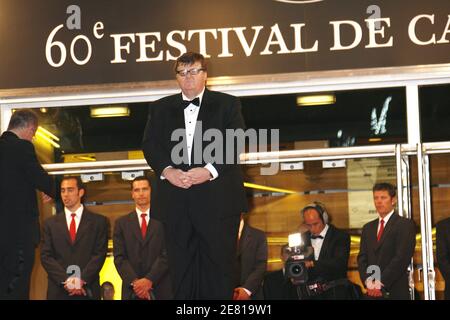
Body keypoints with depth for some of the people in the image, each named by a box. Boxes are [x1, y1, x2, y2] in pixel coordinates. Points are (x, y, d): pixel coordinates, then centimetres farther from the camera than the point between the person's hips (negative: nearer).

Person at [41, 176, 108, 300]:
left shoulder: (99, 221, 6)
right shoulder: (50, 223, 11)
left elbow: (99, 254, -1)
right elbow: (46, 256, 3)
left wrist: (82, 280, -14)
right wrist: (66, 280, -11)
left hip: (87, 290, -1)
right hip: (58, 291, 1)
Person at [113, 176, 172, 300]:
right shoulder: (122, 223, 11)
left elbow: (166, 255, -3)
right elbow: (119, 257, 3)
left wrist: (149, 280, -15)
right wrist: (135, 282, -12)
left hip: (161, 290, -1)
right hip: (132, 291, 1)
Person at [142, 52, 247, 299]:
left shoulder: (227, 104, 9)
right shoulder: (160, 108, 17)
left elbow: (235, 144, -2)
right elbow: (149, 146, 8)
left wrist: (210, 170, -16)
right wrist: (167, 170, -11)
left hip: (217, 197, -2)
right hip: (176, 200, 2)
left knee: (218, 265, -1)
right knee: (181, 267, 3)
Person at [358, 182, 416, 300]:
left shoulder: (406, 225, -1)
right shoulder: (368, 228, 18)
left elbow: (402, 257, -11)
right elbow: (362, 258, 12)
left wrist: (381, 283, -14)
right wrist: (368, 281, -6)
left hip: (395, 292, -4)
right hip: (372, 292, 5)